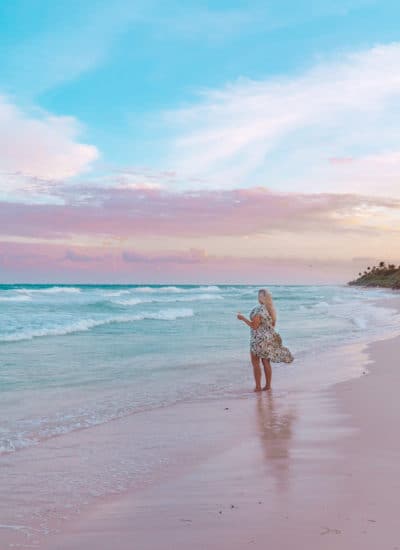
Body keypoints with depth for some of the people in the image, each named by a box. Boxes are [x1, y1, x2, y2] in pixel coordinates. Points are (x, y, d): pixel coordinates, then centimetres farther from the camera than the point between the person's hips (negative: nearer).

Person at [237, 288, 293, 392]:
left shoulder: (259, 310, -20)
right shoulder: (271, 309, 4)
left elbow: (254, 326, -20)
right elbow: (272, 324, 12)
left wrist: (243, 318, -12)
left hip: (259, 340, -7)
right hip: (269, 338, 7)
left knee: (255, 363, 4)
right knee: (266, 362, 14)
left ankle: (258, 386, 4)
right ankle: (268, 385, 17)